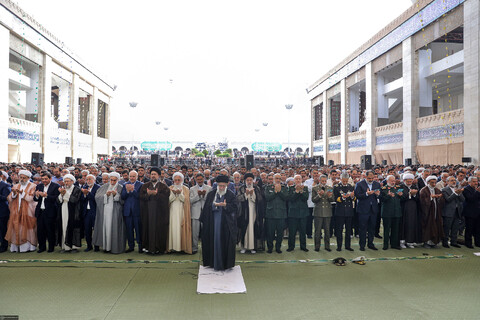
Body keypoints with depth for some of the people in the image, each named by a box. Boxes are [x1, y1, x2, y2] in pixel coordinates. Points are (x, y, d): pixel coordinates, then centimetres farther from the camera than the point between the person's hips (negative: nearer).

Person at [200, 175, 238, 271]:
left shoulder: (231, 195, 1)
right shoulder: (211, 194, 7)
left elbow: (234, 207, -5)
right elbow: (206, 207, 3)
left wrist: (225, 206, -22)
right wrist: (214, 204, -15)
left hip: (226, 223, -1)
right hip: (213, 223, 2)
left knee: (225, 242, 0)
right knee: (214, 241, 4)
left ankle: (226, 263, 10)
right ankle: (214, 262, 15)